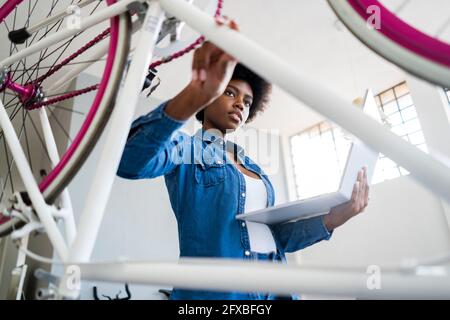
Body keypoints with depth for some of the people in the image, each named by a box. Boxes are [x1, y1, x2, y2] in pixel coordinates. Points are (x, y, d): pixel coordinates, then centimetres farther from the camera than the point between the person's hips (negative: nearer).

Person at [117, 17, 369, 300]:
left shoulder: (253, 168, 17)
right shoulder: (185, 148, -2)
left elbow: (276, 236, 12)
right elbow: (130, 160, -24)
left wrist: (335, 217, -4)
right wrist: (197, 96, -40)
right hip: (214, 288, -6)